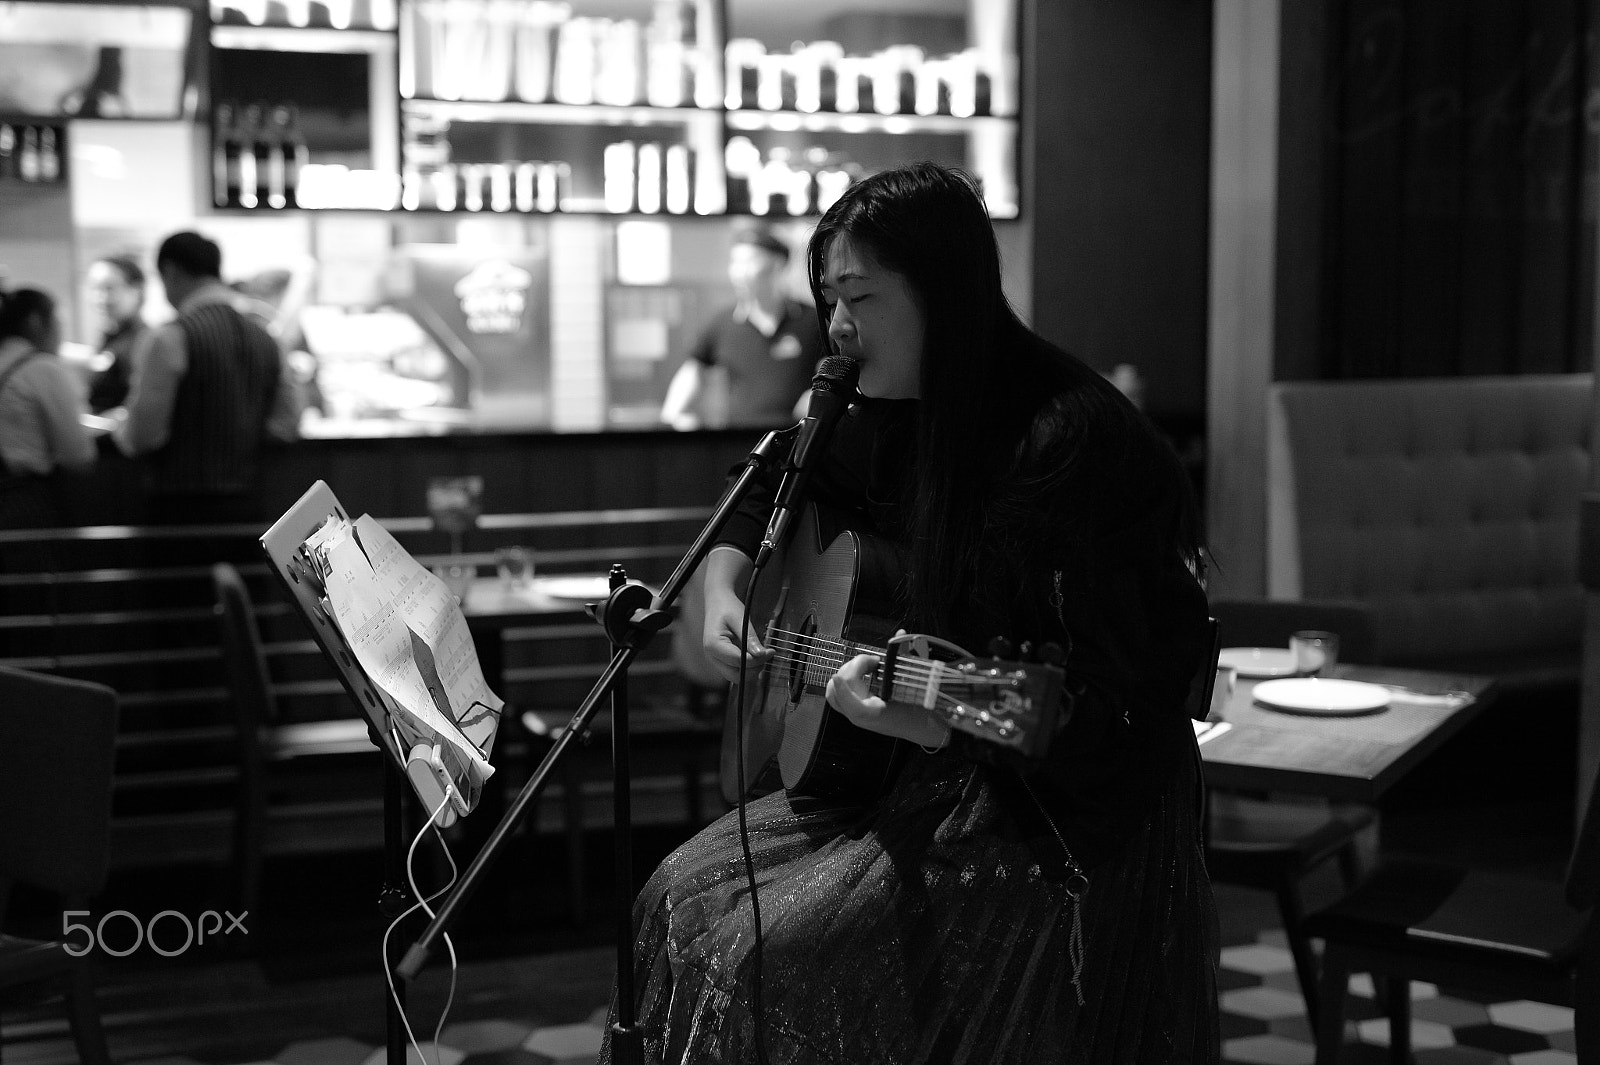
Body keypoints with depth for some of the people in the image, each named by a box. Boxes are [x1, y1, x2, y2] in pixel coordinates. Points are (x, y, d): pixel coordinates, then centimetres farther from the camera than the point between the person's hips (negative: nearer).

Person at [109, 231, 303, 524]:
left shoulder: (168, 339, -11)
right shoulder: (264, 340, 8)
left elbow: (142, 436, -12)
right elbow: (286, 426, 12)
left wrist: (121, 424, 9)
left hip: (182, 508, -6)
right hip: (245, 508, 6)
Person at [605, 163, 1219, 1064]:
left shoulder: (1071, 442, -21)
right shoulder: (897, 418, 4)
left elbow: (1110, 716, -23)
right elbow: (766, 492, 23)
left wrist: (934, 721, -37)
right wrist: (724, 590, 5)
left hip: (1063, 825, -8)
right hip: (919, 784, 8)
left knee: (767, 948, -20)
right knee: (686, 893, -1)